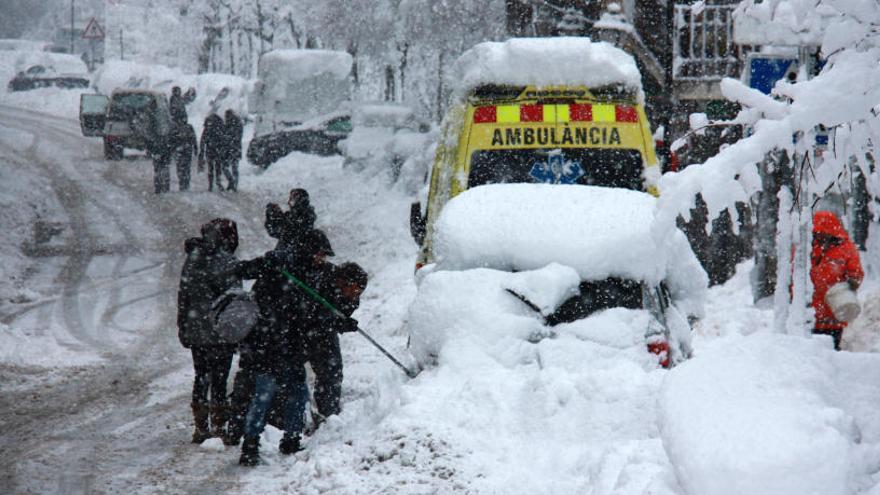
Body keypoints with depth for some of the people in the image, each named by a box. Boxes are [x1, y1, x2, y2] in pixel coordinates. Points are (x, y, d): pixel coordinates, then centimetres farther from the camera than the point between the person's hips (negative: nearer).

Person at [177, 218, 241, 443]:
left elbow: (183, 295, 14)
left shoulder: (192, 258, 8)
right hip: (220, 332, -6)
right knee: (218, 380, -1)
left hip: (195, 331, 6)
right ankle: (218, 429, 0)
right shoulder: (225, 260, -12)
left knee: (201, 378, 14)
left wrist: (183, 328, 21)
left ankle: (200, 429, 17)